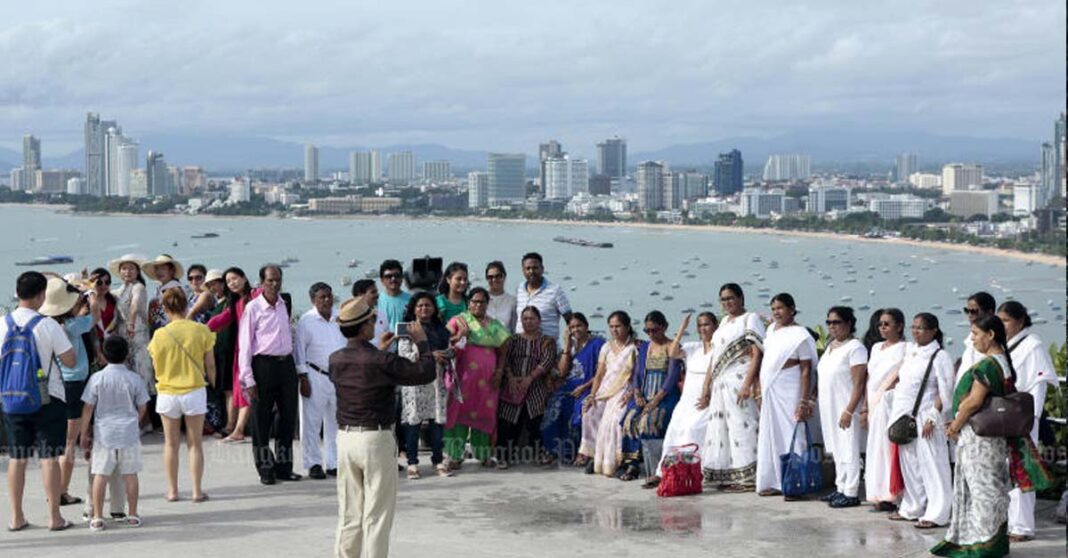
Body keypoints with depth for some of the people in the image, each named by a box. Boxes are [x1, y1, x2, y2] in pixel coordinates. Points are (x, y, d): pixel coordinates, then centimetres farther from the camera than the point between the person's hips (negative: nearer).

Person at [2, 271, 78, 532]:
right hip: (48, 399, -4)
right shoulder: (48, 325, -13)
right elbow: (70, 361, -10)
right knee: (49, 457, 1)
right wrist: (57, 345, 7)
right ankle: (54, 517, 4)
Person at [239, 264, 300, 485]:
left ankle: (284, 466, 21)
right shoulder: (253, 308, -7)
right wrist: (248, 379, -11)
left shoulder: (284, 304, 8)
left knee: (289, 415, 9)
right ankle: (265, 469, 12)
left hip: (286, 363, 5)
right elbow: (245, 345, -7)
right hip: (264, 365, -5)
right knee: (262, 419, 2)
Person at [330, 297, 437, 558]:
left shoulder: (336, 360, 1)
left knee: (348, 513, 15)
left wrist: (381, 349, 25)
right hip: (376, 439, -6)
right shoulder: (382, 361, -17)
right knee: (377, 514, 2)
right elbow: (426, 373, -11)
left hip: (345, 438, 6)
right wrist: (422, 342, 2)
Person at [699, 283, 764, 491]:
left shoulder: (750, 319, -3)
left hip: (739, 379, -8)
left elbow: (757, 354, -12)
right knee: (719, 427, 6)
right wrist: (706, 387, 17)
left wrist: (747, 384, -22)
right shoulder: (724, 322, 21)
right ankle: (728, 477, 10)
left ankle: (748, 478, -7)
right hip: (721, 384, 8)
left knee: (741, 425, -9)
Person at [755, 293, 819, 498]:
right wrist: (761, 393, 16)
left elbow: (806, 370, -13)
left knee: (790, 435, -7)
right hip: (770, 390, 7)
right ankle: (774, 482, 15)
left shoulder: (800, 335, -9)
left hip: (789, 392, -7)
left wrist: (804, 401, -19)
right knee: (771, 435, 9)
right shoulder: (771, 329, 13)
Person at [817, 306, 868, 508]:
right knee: (837, 449, 14)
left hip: (846, 407, -9)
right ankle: (841, 488, 23)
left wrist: (849, 410, -23)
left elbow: (859, 383, -18)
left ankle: (851, 493, -1)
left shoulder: (855, 347, -13)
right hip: (829, 407, 9)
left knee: (849, 450, -4)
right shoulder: (831, 346, 14)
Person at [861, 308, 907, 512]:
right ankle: (879, 495, 9)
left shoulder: (904, 349, -5)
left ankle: (889, 496, -7)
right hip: (875, 404, 7)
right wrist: (865, 407, 16)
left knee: (887, 447, -9)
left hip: (890, 403, -7)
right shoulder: (876, 348, 18)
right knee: (875, 448, 5)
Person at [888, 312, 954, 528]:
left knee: (931, 465, -5)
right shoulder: (910, 352, 14)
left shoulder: (939, 357, -9)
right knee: (909, 464, 13)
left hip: (925, 419, -7)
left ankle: (936, 514, -1)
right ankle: (912, 508, 24)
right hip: (905, 417, 8)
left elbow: (945, 392, -12)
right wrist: (897, 417, 15)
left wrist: (932, 417, -18)